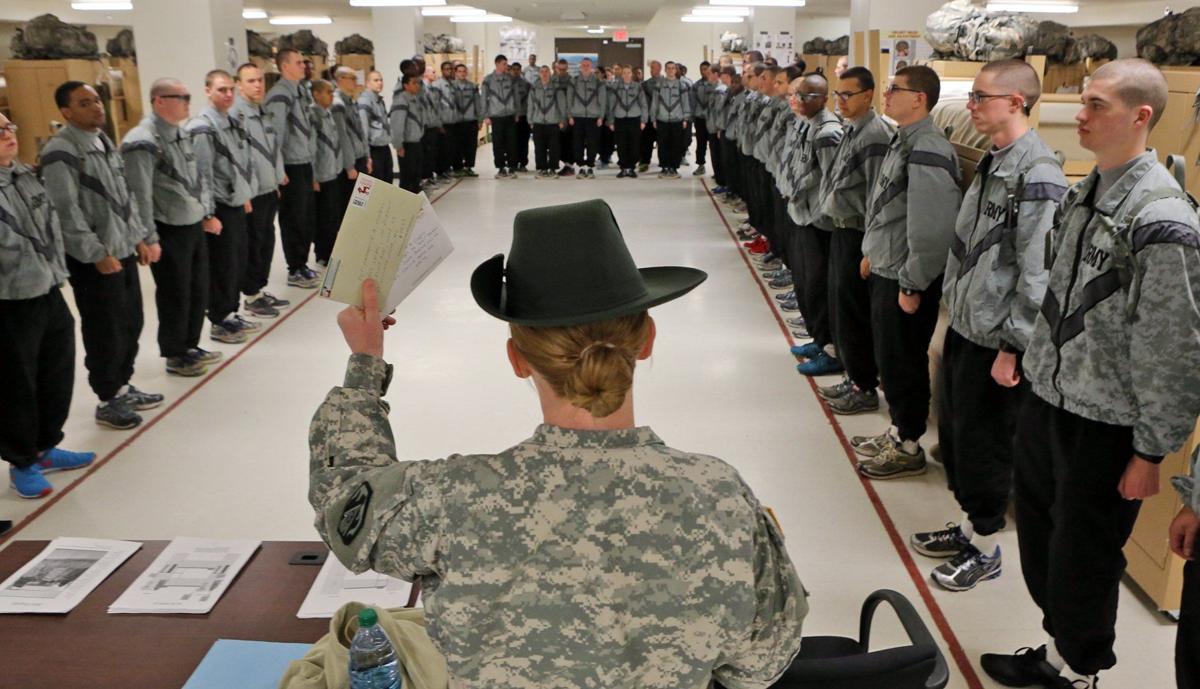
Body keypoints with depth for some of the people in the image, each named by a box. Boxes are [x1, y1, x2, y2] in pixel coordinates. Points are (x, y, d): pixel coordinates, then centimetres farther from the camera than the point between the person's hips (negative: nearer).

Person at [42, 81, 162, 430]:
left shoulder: (104, 142, 12)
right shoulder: (60, 152, -16)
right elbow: (67, 212, -19)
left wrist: (139, 238, 14)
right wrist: (97, 254, -19)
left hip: (123, 250, 8)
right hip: (93, 259, -8)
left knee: (131, 322, 15)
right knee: (106, 332, 1)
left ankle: (122, 386, 32)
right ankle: (108, 401, 15)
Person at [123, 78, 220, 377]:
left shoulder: (181, 135, 10)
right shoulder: (143, 143, -18)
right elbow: (139, 195, -20)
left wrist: (207, 214, 18)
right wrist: (149, 239, -20)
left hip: (194, 226, 8)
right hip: (170, 232, -8)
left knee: (198, 289, 17)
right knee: (175, 296, 4)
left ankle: (190, 346, 34)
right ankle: (175, 356, 20)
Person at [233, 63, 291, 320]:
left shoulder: (263, 112, 13)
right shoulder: (235, 114, -15)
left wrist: (279, 179, 16)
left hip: (270, 189, 8)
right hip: (252, 193, -8)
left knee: (267, 240, 15)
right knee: (252, 244, 1)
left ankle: (261, 290, 27)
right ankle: (250, 297, 13)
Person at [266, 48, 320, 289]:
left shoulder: (302, 91, 13)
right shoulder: (279, 95, -14)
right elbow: (275, 133, -18)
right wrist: (279, 170, -18)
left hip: (305, 164, 8)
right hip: (291, 168, -8)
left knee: (309, 219, 13)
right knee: (294, 221, 0)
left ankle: (302, 264, 26)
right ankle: (295, 271, 10)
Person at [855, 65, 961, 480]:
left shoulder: (927, 153, -23)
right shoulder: (902, 141, 9)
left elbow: (933, 228, -26)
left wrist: (912, 285, -20)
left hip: (906, 280, -9)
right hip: (885, 272, 9)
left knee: (903, 363, 4)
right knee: (888, 357, 20)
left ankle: (909, 448, 21)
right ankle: (898, 431, 36)